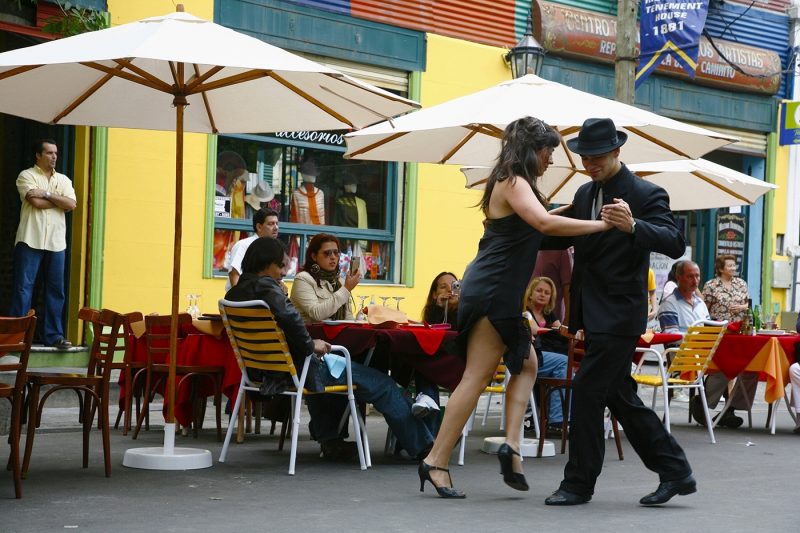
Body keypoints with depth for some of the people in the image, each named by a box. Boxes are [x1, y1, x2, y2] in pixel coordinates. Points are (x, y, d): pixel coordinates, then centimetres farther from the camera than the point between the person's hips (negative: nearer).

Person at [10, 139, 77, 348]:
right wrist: (59, 200, -3)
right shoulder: (26, 176, 0)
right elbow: (36, 202, -15)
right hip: (30, 240, -4)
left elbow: (72, 205, -2)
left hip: (56, 243, 5)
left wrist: (47, 194, -10)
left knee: (56, 290, 4)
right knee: (23, 288, -4)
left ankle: (54, 335, 9)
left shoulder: (63, 180, 14)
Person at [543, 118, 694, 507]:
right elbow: (561, 237, 24)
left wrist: (632, 226, -41)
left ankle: (579, 483, 1)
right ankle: (675, 471, 22)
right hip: (594, 314, 8)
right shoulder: (585, 193, 12)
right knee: (619, 395, 12)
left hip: (620, 315, -8)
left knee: (587, 390, -9)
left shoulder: (646, 194, -11)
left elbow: (675, 244, -23)